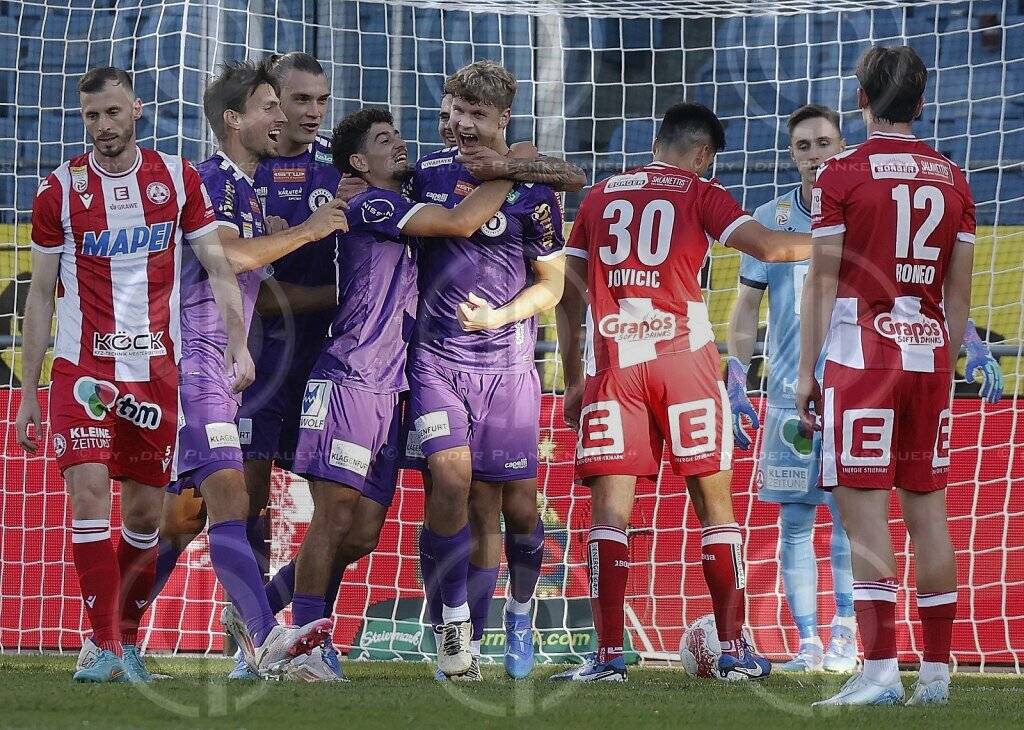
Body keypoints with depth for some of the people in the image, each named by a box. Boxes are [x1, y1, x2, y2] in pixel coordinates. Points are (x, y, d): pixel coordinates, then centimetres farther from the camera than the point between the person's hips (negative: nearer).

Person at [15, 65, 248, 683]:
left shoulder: (178, 179, 4)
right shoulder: (60, 190, 1)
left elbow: (219, 266, 3)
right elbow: (41, 294, 6)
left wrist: (238, 343, -13)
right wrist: (27, 393, 3)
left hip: (156, 369, 2)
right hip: (82, 368, -2)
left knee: (146, 513, 5)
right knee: (89, 492, -16)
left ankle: (128, 640, 19)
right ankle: (105, 648, -13)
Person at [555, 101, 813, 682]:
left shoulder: (600, 197, 17)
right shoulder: (701, 195, 5)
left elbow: (569, 296, 17)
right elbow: (767, 246, -8)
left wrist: (573, 382, 23)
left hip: (614, 364, 2)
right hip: (683, 356, -2)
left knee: (610, 506, 0)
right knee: (714, 501, 6)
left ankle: (609, 655, -7)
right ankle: (735, 650, 6)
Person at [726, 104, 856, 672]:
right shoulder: (770, 220, 7)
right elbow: (745, 310, 9)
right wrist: (734, 384, 2)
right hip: (789, 391, 2)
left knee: (849, 517, -4)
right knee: (794, 521, 1)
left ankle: (844, 639, 2)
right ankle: (808, 643, 6)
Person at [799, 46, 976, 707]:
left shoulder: (842, 175, -4)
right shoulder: (953, 181, 9)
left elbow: (822, 281, -4)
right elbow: (959, 293, 12)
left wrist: (807, 372, 1)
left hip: (861, 356, -5)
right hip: (929, 355, 5)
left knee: (865, 512, -6)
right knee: (928, 511, 8)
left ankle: (881, 671, -13)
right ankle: (937, 672, 8)